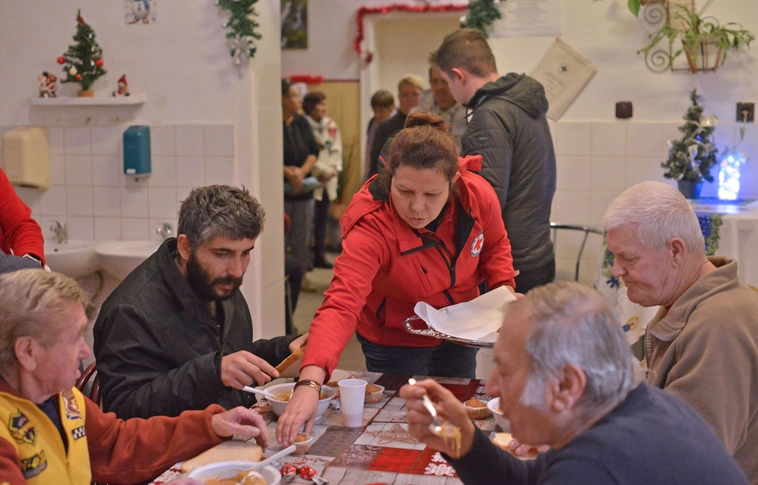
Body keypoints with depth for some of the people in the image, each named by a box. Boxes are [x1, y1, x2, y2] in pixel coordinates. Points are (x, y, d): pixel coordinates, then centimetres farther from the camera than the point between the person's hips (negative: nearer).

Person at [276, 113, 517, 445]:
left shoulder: (478, 195, -24)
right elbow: (340, 306, -49)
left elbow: (495, 246, 1)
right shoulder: (370, 227, -37)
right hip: (394, 342, -4)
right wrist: (309, 383, -62)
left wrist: (504, 288, -18)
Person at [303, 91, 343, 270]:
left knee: (322, 219, 11)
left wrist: (333, 169, -4)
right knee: (310, 220, -7)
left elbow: (336, 149, 10)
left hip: (328, 180, 7)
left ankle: (320, 256, 18)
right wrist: (324, 170, -10)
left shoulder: (331, 125, 10)